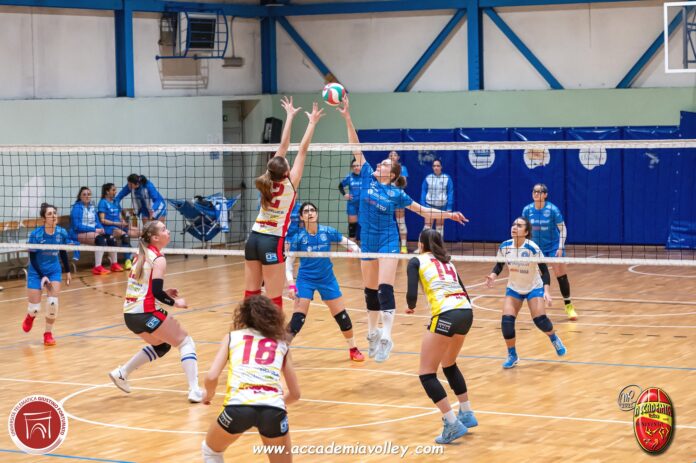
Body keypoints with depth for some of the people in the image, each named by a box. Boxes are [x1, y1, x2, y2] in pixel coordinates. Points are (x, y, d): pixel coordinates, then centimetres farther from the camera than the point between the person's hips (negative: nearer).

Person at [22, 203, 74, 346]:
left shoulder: (62, 232, -11)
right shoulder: (36, 235, -22)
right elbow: (32, 258, -15)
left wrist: (67, 271, 11)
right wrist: (42, 276, -20)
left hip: (54, 271, 3)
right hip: (36, 272, -2)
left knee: (53, 302, -13)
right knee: (35, 309, -2)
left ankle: (48, 333, 9)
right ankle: (30, 316, 38)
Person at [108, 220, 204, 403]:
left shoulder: (142, 254, 14)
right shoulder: (158, 259, -10)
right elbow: (157, 292, -18)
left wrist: (163, 293, 15)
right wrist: (175, 302, -3)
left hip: (130, 313, 8)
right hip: (146, 313, -8)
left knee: (161, 345, 29)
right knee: (185, 342, 2)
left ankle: (121, 373, 28)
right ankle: (194, 390, -11)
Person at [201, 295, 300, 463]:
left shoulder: (231, 337, 20)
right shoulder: (281, 344, 24)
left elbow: (211, 377, 8)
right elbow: (295, 393, 25)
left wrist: (209, 395, 29)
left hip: (238, 406, 0)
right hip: (273, 408, 0)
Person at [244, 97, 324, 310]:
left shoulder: (269, 181, 2)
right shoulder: (290, 184, -10)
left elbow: (283, 145, 10)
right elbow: (302, 151, -6)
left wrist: (290, 116, 17)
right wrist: (312, 123, 1)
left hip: (254, 238, 6)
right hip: (272, 242, -6)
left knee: (251, 295, 6)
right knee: (274, 300, -6)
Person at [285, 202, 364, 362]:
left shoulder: (328, 232, -9)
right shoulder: (298, 237, -13)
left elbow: (349, 243, 2)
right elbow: (289, 262, -7)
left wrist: (355, 249, -21)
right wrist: (291, 284, -17)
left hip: (327, 279, 2)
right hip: (305, 280, -2)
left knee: (341, 315, 7)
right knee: (298, 318, -13)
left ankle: (353, 349, 25)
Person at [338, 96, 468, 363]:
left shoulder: (396, 193, -1)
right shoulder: (369, 178, 3)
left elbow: (423, 210, 9)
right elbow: (356, 147, -1)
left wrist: (448, 214, -1)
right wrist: (347, 117, -5)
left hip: (387, 240, -3)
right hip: (367, 240, 3)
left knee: (385, 289, -16)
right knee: (370, 289, 11)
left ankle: (386, 337, -23)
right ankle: (372, 333, 25)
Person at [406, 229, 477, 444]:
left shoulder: (417, 261, 8)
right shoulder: (447, 262, 26)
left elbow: (412, 294, -4)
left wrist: (411, 307, 17)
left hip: (446, 315, -7)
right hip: (466, 312, 7)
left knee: (426, 373, 2)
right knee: (449, 365, 30)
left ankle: (453, 424, -7)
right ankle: (467, 414, 34)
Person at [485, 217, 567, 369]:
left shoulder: (532, 248, -24)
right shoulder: (504, 247, -14)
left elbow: (544, 270, -17)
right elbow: (499, 265, 2)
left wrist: (546, 290, -29)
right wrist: (492, 276, -19)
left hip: (534, 287, -3)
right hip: (513, 289, 3)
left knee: (540, 320, -17)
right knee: (506, 321, -14)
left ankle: (554, 338, 19)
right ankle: (512, 355, 7)